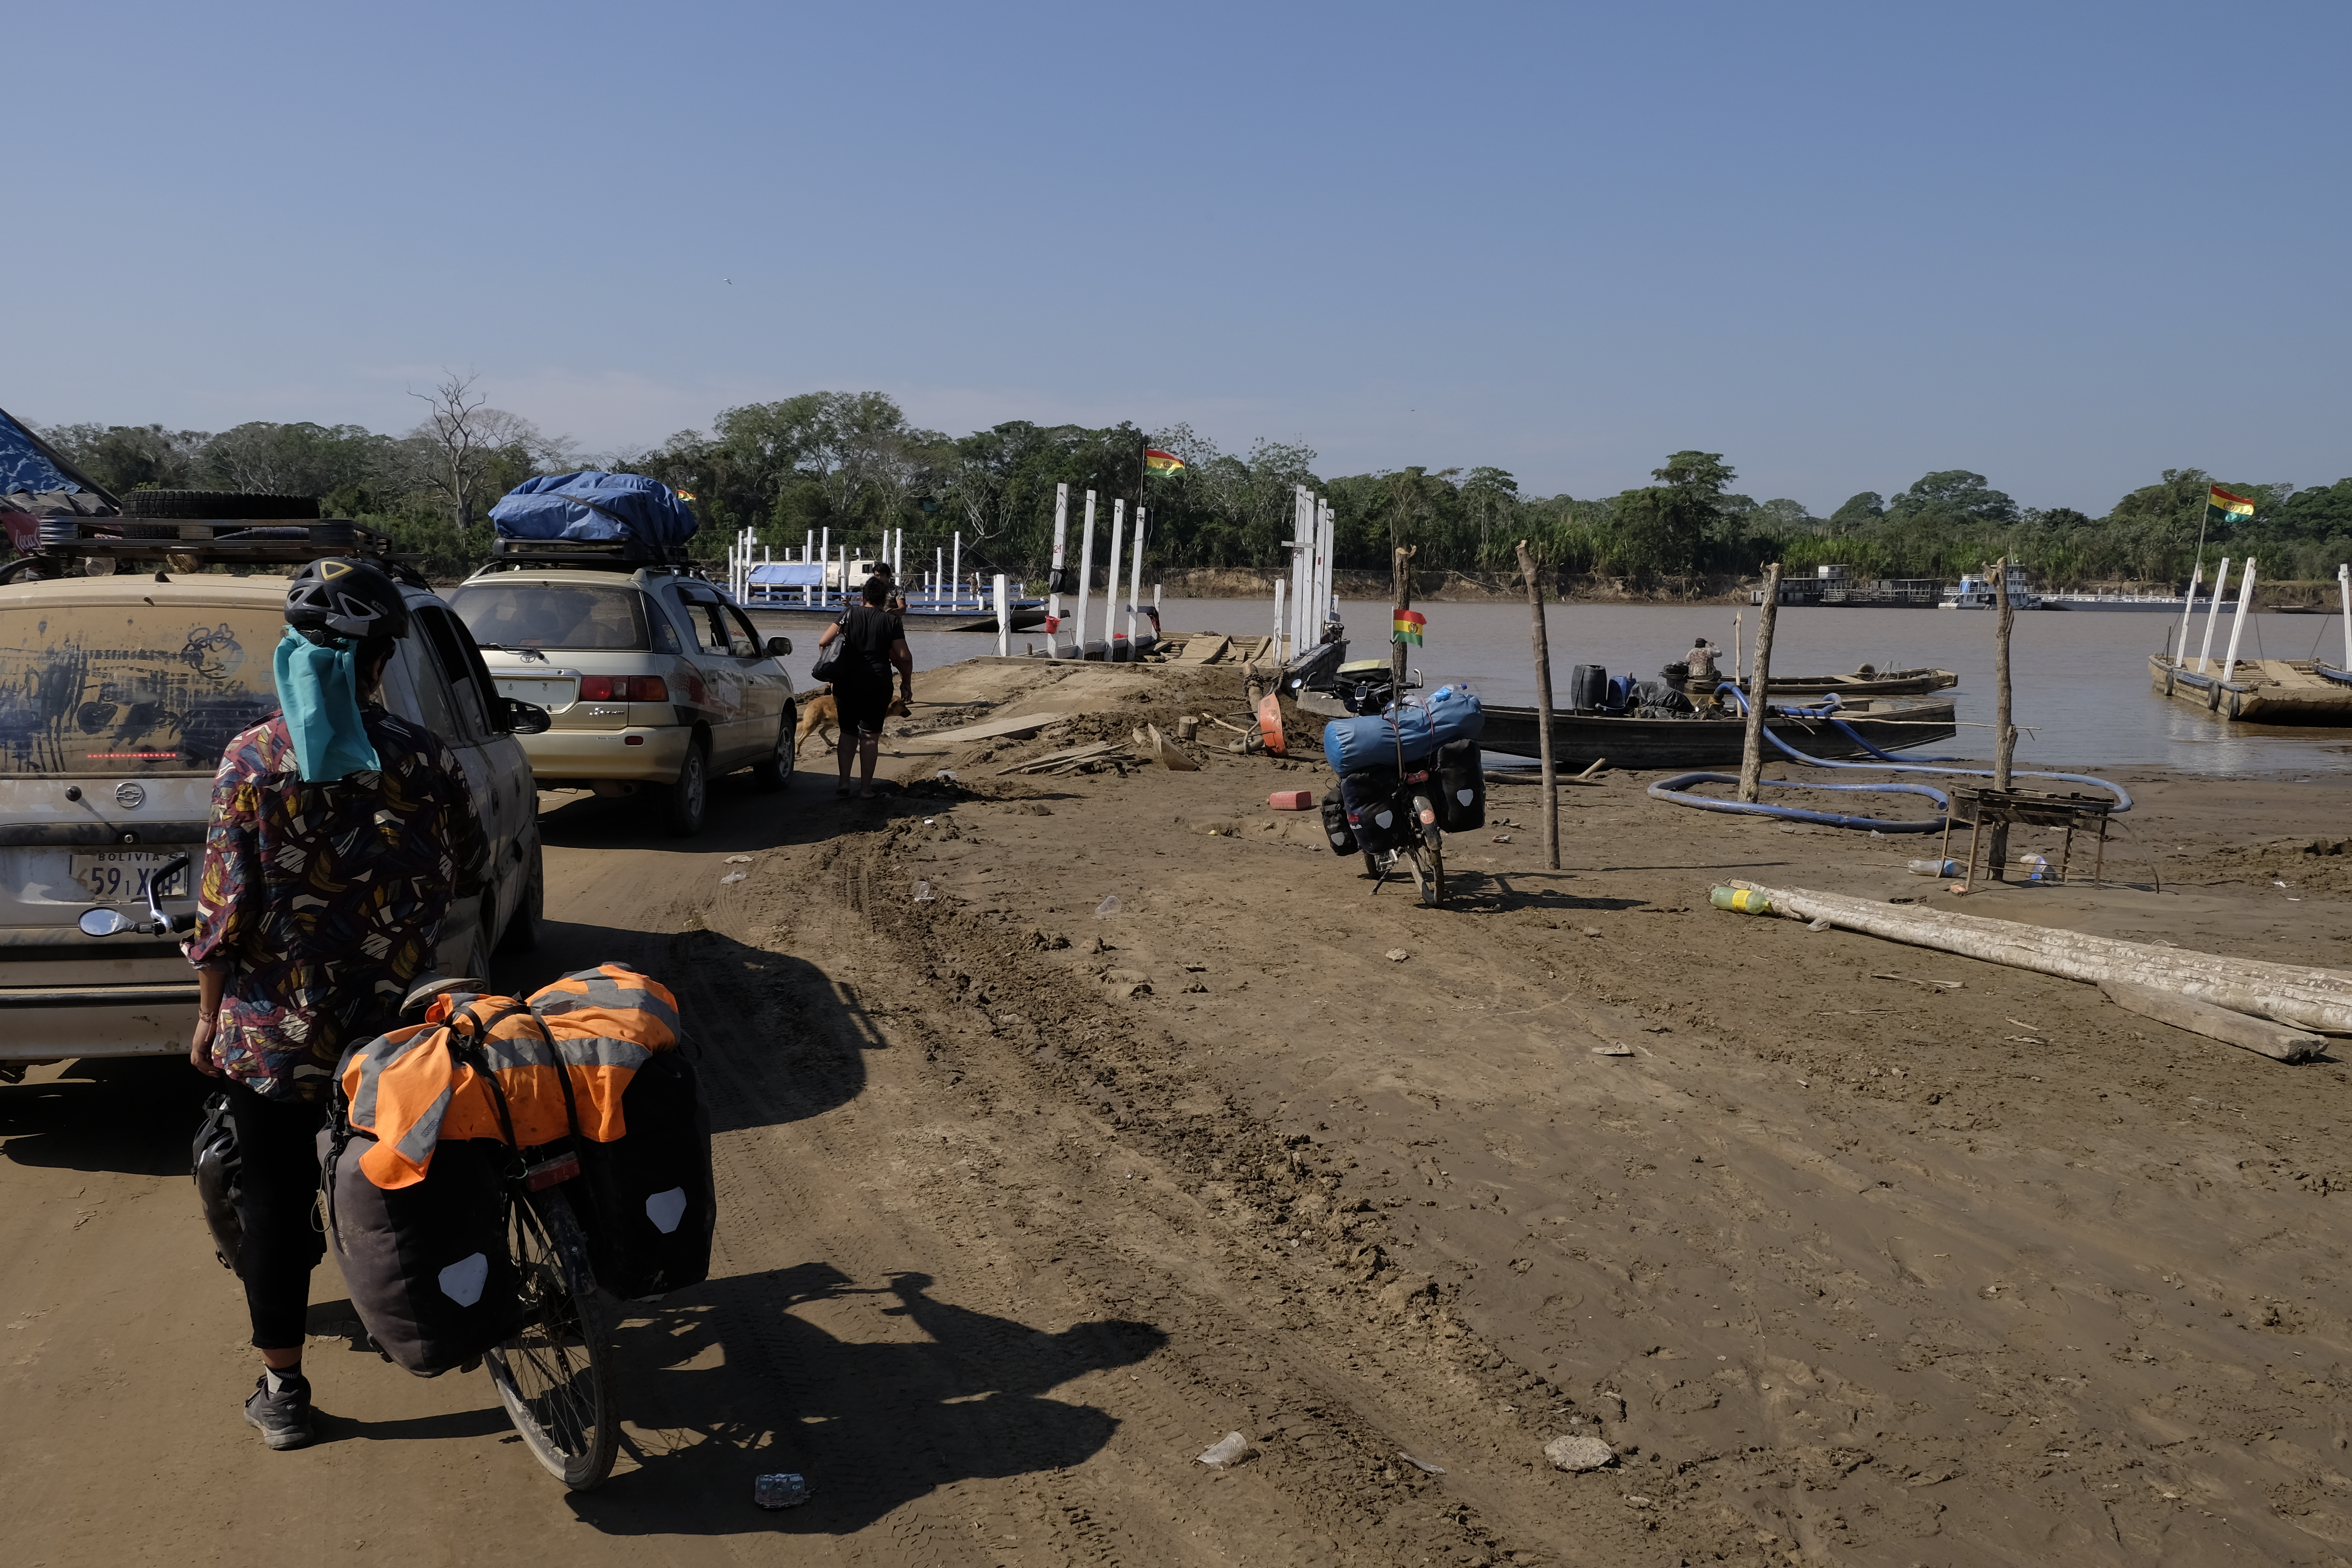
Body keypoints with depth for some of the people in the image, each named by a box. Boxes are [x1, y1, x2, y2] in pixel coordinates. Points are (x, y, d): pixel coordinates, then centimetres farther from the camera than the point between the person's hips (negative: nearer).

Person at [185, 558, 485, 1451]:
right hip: (395, 1023, 2)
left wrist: (207, 1017, 3)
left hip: (274, 1031, -2)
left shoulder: (254, 760, -11)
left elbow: (224, 908, -10)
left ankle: (282, 1390, 17)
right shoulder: (424, 759, -7)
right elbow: (466, 874, 6)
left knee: (274, 1197, 10)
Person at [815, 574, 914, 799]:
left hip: (846, 681, 2)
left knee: (848, 733, 13)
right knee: (870, 736, 5)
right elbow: (904, 657, -7)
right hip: (877, 684, -2)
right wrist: (907, 683, 6)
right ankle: (865, 788, 5)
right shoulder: (891, 622, 0)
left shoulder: (850, 615, 3)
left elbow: (823, 642, -1)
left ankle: (844, 785, 5)